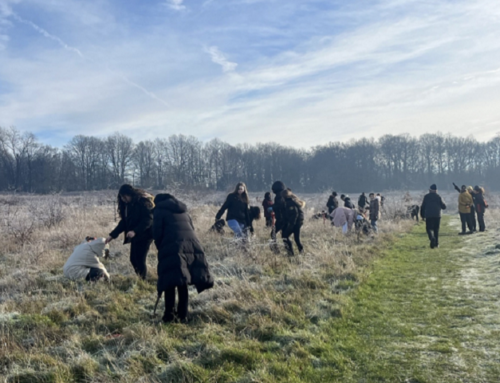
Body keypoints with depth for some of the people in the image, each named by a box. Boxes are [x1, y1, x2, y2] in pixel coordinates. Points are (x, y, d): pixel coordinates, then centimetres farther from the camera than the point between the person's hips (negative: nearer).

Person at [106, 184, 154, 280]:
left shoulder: (143, 201, -15)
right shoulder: (127, 204, 10)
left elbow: (148, 219, -22)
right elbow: (124, 222, 14)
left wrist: (135, 231, -31)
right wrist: (112, 235, 6)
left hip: (144, 235, -9)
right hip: (135, 236, 9)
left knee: (140, 260, -9)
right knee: (133, 259, 10)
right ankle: (140, 279, 23)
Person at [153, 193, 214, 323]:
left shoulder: (159, 210, 12)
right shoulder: (183, 211, 30)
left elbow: (157, 233, 3)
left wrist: (161, 249, 16)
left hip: (173, 248, -6)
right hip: (192, 246, 6)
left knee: (170, 283, 0)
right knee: (183, 284, 13)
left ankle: (169, 315, -1)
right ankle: (182, 315, 14)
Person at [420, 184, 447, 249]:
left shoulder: (426, 196, 2)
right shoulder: (438, 196, 4)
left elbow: (423, 206, 2)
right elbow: (444, 207, 6)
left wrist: (422, 215, 11)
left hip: (428, 215, -2)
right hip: (437, 215, 2)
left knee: (429, 228, 1)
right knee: (436, 229, 12)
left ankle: (432, 238, -29)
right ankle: (436, 243, 12)